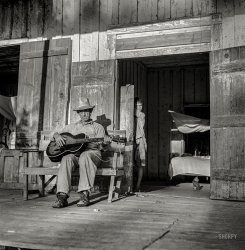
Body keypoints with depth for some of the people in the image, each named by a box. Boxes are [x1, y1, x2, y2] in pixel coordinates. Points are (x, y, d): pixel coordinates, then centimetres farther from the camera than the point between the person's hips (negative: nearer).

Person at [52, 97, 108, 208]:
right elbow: (56, 133, 28)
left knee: (85, 156, -39)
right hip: (73, 152, 2)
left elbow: (99, 145, 6)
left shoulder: (98, 127, 20)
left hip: (92, 153, -2)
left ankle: (84, 194, -40)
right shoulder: (72, 126, 29)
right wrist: (57, 136, 3)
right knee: (66, 158, -34)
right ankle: (62, 196, -41)